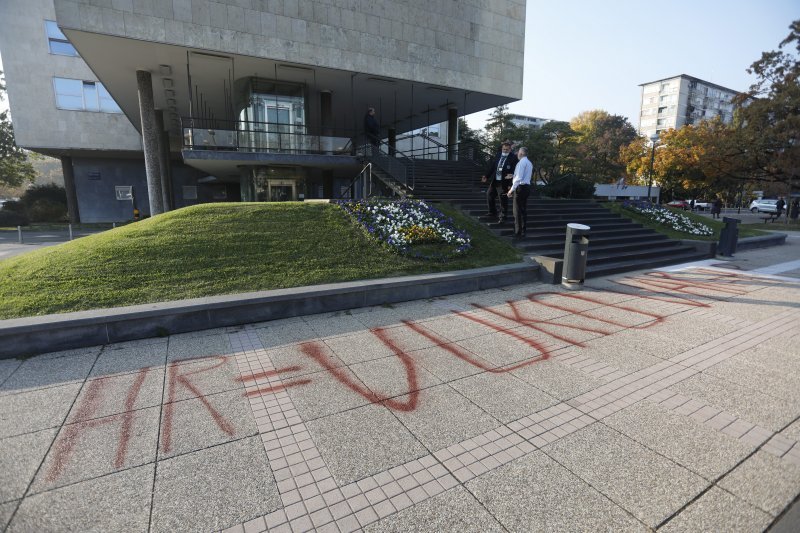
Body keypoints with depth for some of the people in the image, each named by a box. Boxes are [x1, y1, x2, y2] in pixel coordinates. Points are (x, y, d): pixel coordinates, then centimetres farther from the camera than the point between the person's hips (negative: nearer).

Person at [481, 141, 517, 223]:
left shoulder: (513, 158, -8)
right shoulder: (498, 155, 9)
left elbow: (515, 170, -12)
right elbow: (492, 166, 11)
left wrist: (511, 175, -27)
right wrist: (486, 176, 6)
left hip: (504, 182, -6)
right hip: (494, 181, 7)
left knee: (503, 200, -1)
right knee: (489, 195, 18)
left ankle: (502, 217, 12)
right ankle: (492, 212, 36)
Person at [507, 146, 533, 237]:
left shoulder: (522, 162, -13)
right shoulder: (529, 163, 17)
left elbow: (519, 177, -20)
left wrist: (512, 189, -17)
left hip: (520, 187, -9)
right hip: (527, 187, 9)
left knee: (518, 211, -5)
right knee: (524, 210, 13)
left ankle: (518, 233, -3)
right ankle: (523, 231, 18)